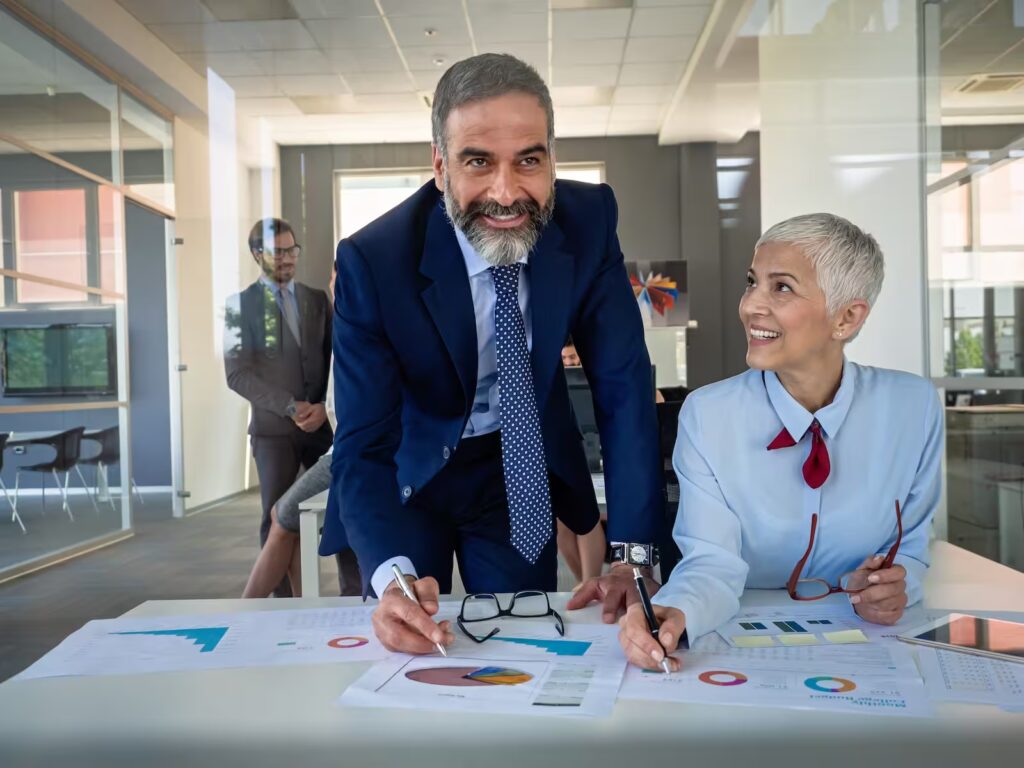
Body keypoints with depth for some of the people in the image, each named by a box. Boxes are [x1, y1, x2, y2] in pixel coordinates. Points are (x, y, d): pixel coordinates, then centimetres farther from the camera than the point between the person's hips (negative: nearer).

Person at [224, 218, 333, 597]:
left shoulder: (317, 299, 11)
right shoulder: (240, 305, 1)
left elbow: (335, 358, 9)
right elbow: (238, 373, -8)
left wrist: (324, 405, -7)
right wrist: (290, 407, -15)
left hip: (323, 422, 3)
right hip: (273, 427, -3)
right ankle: (283, 599, 10)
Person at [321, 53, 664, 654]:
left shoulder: (589, 220, -20)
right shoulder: (372, 261, -27)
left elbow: (624, 387, -18)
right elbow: (363, 446, -27)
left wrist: (633, 555, -25)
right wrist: (394, 578, -46)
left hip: (521, 463, 2)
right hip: (408, 469, -2)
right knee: (404, 640, 10)